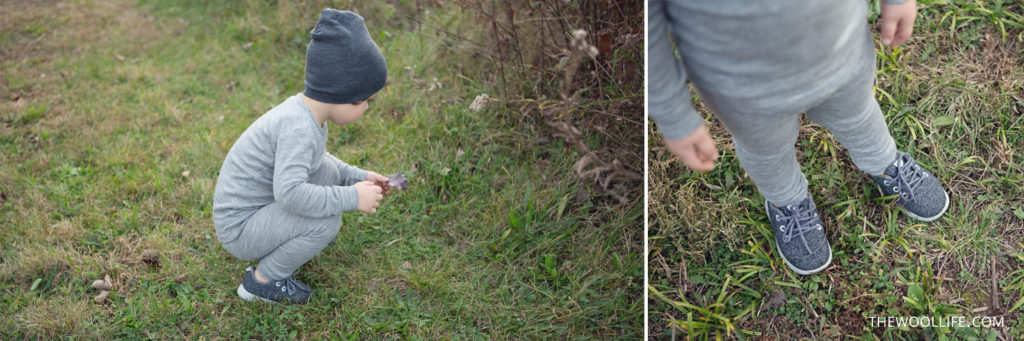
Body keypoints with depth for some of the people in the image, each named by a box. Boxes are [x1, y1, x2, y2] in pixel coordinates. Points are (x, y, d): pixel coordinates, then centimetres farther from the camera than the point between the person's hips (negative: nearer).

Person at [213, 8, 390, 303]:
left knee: (327, 170, 5)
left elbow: (308, 157, 18)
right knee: (326, 220, -24)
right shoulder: (300, 129, -30)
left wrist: (356, 177, 8)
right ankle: (262, 280, -3)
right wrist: (352, 198, -30)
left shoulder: (303, 110, -1)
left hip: (258, 204, 9)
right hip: (239, 230, -9)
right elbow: (290, 193, -39)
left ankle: (285, 246, 14)